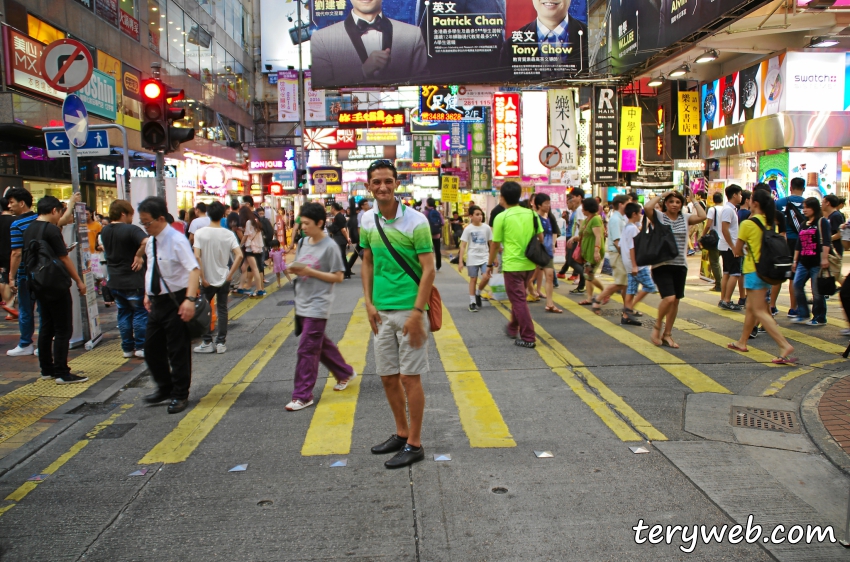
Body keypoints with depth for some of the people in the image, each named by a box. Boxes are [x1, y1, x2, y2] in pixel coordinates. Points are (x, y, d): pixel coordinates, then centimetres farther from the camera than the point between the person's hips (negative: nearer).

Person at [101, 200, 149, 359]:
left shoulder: (105, 231, 8)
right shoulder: (131, 229, -17)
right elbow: (146, 242, -35)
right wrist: (139, 256, -21)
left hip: (114, 280, 7)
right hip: (133, 280, -7)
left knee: (124, 313, 14)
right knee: (140, 313, 4)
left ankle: (127, 348, 17)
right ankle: (141, 347, 5)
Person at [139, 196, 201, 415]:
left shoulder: (176, 240, -18)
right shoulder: (150, 241, 7)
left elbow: (194, 269, -27)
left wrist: (190, 299, -37)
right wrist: (148, 294, 15)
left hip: (175, 301, -8)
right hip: (157, 301, 8)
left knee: (178, 351, 3)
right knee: (152, 348, 15)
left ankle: (180, 395, 17)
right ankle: (165, 388, 33)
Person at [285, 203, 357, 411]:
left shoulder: (329, 246, -13)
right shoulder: (302, 242, 8)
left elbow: (338, 277, -12)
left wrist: (310, 272, -19)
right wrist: (294, 270, -8)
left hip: (318, 305, -7)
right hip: (302, 302, 8)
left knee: (306, 350, -6)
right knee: (320, 343, 18)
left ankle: (303, 395, 3)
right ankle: (345, 372, 38)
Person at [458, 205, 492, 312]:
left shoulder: (486, 227, 0)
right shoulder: (468, 229, -6)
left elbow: (491, 243, 9)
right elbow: (463, 246, -6)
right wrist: (460, 261, -10)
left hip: (485, 257, 2)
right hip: (472, 258, -2)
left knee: (486, 277, -13)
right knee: (473, 279, 5)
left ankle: (478, 293, 15)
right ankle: (472, 302, 15)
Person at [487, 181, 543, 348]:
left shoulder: (502, 217, -9)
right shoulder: (531, 213, 3)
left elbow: (495, 244, -4)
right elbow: (541, 238, 6)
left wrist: (490, 264, 8)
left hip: (512, 265, -5)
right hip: (529, 264, 5)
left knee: (519, 301, 2)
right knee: (518, 297, 23)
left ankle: (528, 338, 2)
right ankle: (513, 328, 38)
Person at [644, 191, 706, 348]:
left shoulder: (685, 218, 8)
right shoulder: (659, 216, -3)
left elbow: (702, 216, -9)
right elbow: (647, 207, -22)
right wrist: (661, 195, -10)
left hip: (680, 265, 5)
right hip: (662, 265, -5)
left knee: (676, 301, 10)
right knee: (669, 298, -19)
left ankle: (667, 334, 23)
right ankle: (657, 326, 7)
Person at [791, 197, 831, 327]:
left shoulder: (822, 222, -3)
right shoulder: (803, 225, 18)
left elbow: (826, 242, -12)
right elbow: (798, 245, 20)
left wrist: (824, 259, -20)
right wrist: (795, 260, 16)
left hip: (817, 263, -7)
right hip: (803, 262, 7)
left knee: (817, 290, -2)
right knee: (797, 285, -1)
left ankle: (819, 318, 8)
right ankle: (803, 314, 7)